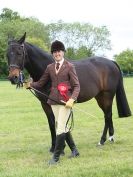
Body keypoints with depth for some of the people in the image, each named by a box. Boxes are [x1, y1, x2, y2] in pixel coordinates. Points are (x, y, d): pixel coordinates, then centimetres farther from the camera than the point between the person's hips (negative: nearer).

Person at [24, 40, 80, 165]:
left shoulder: (69, 67, -4)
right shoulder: (50, 68, 9)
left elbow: (76, 86, -8)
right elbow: (40, 83, 12)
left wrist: (72, 100, -22)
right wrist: (30, 85, -4)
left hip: (66, 101, -5)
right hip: (54, 100, 5)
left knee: (60, 128, -9)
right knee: (63, 127, 14)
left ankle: (56, 157, -3)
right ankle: (74, 150, 31)